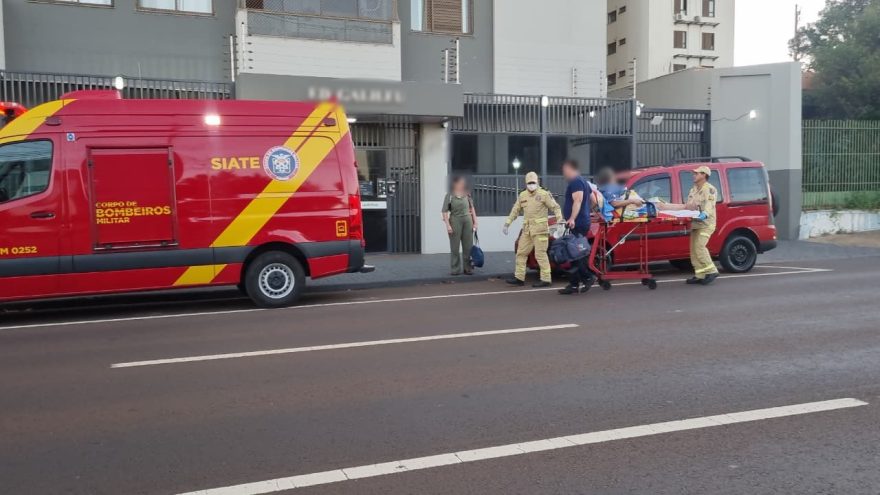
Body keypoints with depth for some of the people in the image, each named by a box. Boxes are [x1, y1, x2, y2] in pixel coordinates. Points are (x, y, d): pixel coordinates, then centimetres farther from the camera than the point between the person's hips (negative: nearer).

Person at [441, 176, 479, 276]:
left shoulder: (467, 195, 8)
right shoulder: (449, 195, -3)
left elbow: (472, 208, 14)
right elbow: (445, 212, -6)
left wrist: (475, 222, 9)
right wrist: (448, 225, -14)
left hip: (467, 221, 3)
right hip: (455, 221, -3)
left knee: (468, 246, 6)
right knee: (455, 248, 3)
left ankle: (467, 268, 17)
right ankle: (456, 269, 11)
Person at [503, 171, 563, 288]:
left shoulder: (544, 194, -4)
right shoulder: (522, 196, 13)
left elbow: (555, 207, -6)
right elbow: (515, 211, 19)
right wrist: (507, 223, 16)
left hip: (540, 229, -7)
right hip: (527, 230, 7)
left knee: (540, 254, -7)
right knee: (521, 252, 8)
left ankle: (546, 279, -1)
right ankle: (519, 278, 16)